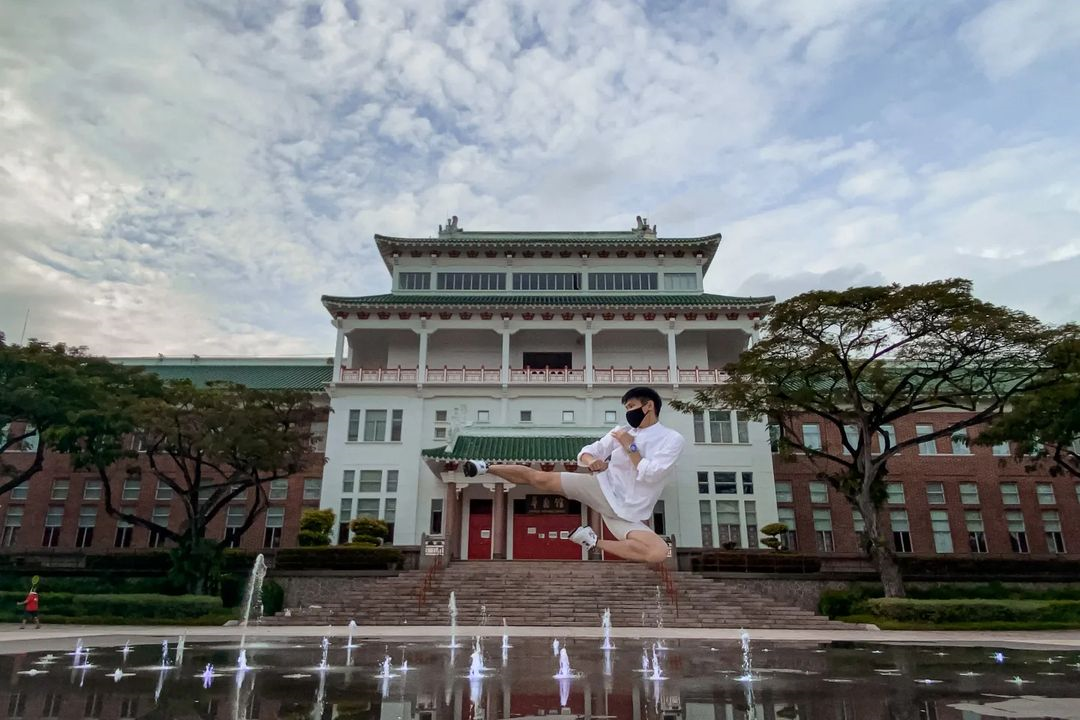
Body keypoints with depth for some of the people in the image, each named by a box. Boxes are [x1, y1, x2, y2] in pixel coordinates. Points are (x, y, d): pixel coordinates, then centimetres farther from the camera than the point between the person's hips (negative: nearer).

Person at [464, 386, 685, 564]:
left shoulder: (672, 439, -2)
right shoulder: (622, 431, 10)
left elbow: (648, 475, -15)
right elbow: (586, 452, 11)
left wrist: (630, 446, -10)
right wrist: (591, 461, -11)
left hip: (625, 514, -2)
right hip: (602, 488, 2)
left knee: (659, 553, -28)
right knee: (540, 478, -10)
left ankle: (594, 542, -15)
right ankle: (487, 467, 9)